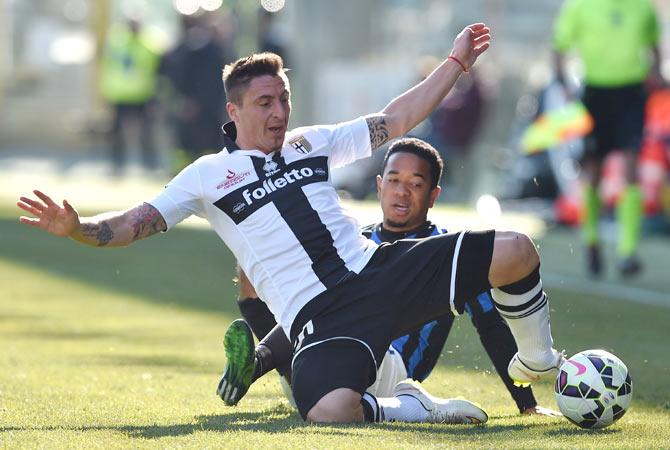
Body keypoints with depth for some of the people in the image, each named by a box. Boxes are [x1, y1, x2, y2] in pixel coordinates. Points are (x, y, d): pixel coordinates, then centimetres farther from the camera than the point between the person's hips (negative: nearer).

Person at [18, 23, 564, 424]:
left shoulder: (311, 143, 18)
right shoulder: (207, 176, 6)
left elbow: (396, 120, 25)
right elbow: (131, 225, 1)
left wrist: (456, 62, 23)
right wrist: (78, 227, -19)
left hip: (377, 269, 5)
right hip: (319, 315, -5)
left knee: (516, 252, -9)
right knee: (330, 411, -38)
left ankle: (537, 360, 19)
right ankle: (406, 406, -4)